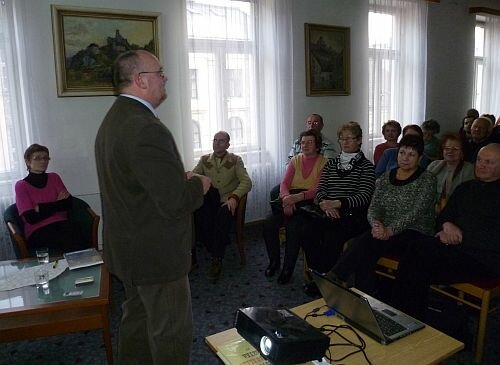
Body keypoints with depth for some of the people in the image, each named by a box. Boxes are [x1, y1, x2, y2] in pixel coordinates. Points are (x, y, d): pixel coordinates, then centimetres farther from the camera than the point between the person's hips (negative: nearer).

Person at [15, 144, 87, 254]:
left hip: (62, 224, 3)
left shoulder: (54, 177, 17)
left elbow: (68, 204, 5)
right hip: (38, 231, -3)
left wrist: (42, 208, -4)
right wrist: (58, 204, 0)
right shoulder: (21, 186, 6)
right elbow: (31, 218, -5)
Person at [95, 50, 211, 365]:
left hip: (128, 248, 10)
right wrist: (200, 184, -10)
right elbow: (174, 202, -29)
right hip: (156, 253, -10)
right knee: (172, 332, 8)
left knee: (137, 316, 25)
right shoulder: (147, 129, -26)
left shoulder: (113, 119, 7)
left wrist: (181, 178, 6)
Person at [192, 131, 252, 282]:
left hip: (227, 201, -2)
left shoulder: (235, 160, 7)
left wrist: (234, 197, -23)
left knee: (223, 213, -37)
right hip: (208, 201, 3)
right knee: (197, 212, -33)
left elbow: (246, 182, -5)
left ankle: (217, 259, -27)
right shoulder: (204, 159, 15)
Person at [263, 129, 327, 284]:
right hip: (290, 199, 4)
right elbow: (284, 183, 6)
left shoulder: (323, 162, 2)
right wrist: (286, 198, -17)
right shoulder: (295, 160, 17)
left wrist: (297, 197, -25)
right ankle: (274, 261, 2)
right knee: (268, 224, -20)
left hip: (309, 202, -4)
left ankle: (288, 268, -13)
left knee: (293, 227, -32)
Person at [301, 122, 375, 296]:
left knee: (331, 236, -32)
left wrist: (338, 203, -22)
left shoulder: (366, 166, 4)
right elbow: (320, 190, 11)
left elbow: (364, 196, -8)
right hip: (329, 213, 4)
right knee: (307, 230, -24)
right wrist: (325, 203, -13)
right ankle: (317, 274, -8)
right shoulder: (331, 164, 19)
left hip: (353, 215, -4)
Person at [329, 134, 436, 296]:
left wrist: (390, 230, -25)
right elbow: (373, 207, 6)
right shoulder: (385, 178, 13)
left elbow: (416, 212, -13)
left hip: (416, 234, -4)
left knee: (365, 242, -30)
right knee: (365, 253, -30)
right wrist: (376, 224, -18)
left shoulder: (427, 179, -1)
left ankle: (333, 278, -26)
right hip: (385, 232, 4)